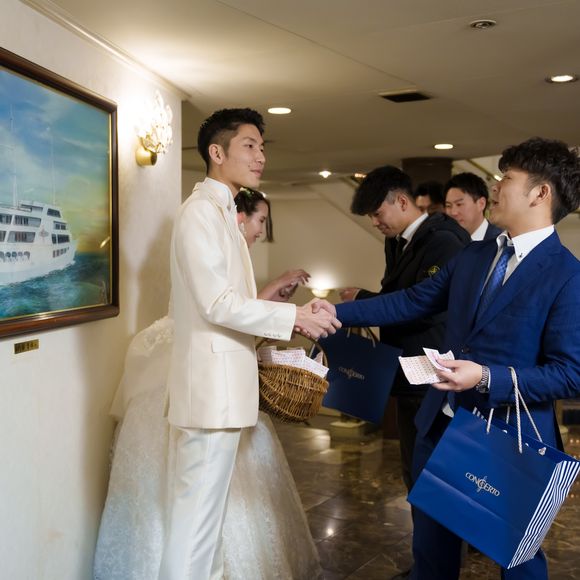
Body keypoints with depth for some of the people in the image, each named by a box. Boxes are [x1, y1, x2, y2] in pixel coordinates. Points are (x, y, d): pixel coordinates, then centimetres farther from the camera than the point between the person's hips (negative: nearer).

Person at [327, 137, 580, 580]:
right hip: (441, 425, 7)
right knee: (432, 541, 22)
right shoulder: (473, 256, 5)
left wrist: (487, 377, -28)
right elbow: (410, 302, 8)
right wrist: (338, 312, 5)